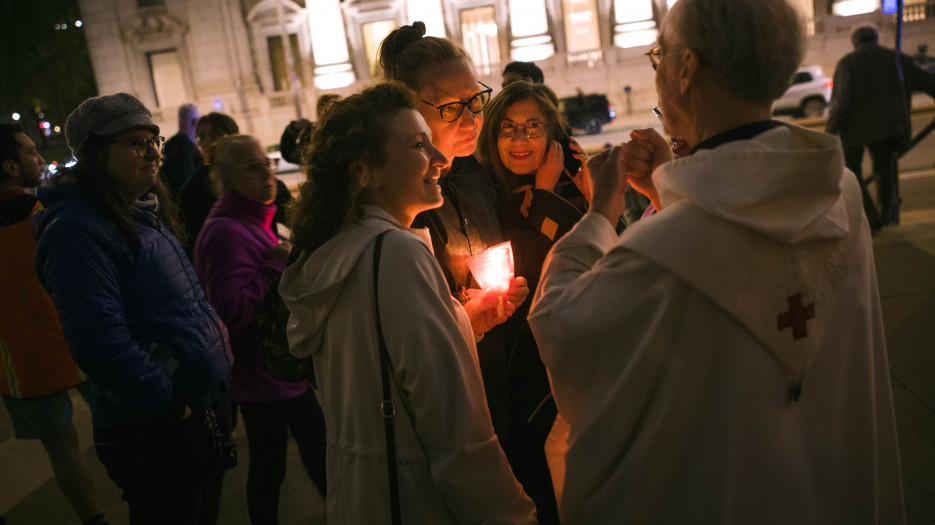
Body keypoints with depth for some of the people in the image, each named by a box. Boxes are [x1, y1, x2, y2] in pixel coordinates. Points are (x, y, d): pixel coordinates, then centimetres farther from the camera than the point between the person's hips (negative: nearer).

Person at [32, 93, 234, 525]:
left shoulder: (143, 216, 10)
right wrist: (170, 406, -20)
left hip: (203, 412, 9)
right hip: (154, 435, -9)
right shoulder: (78, 231, -20)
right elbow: (101, 343, -28)